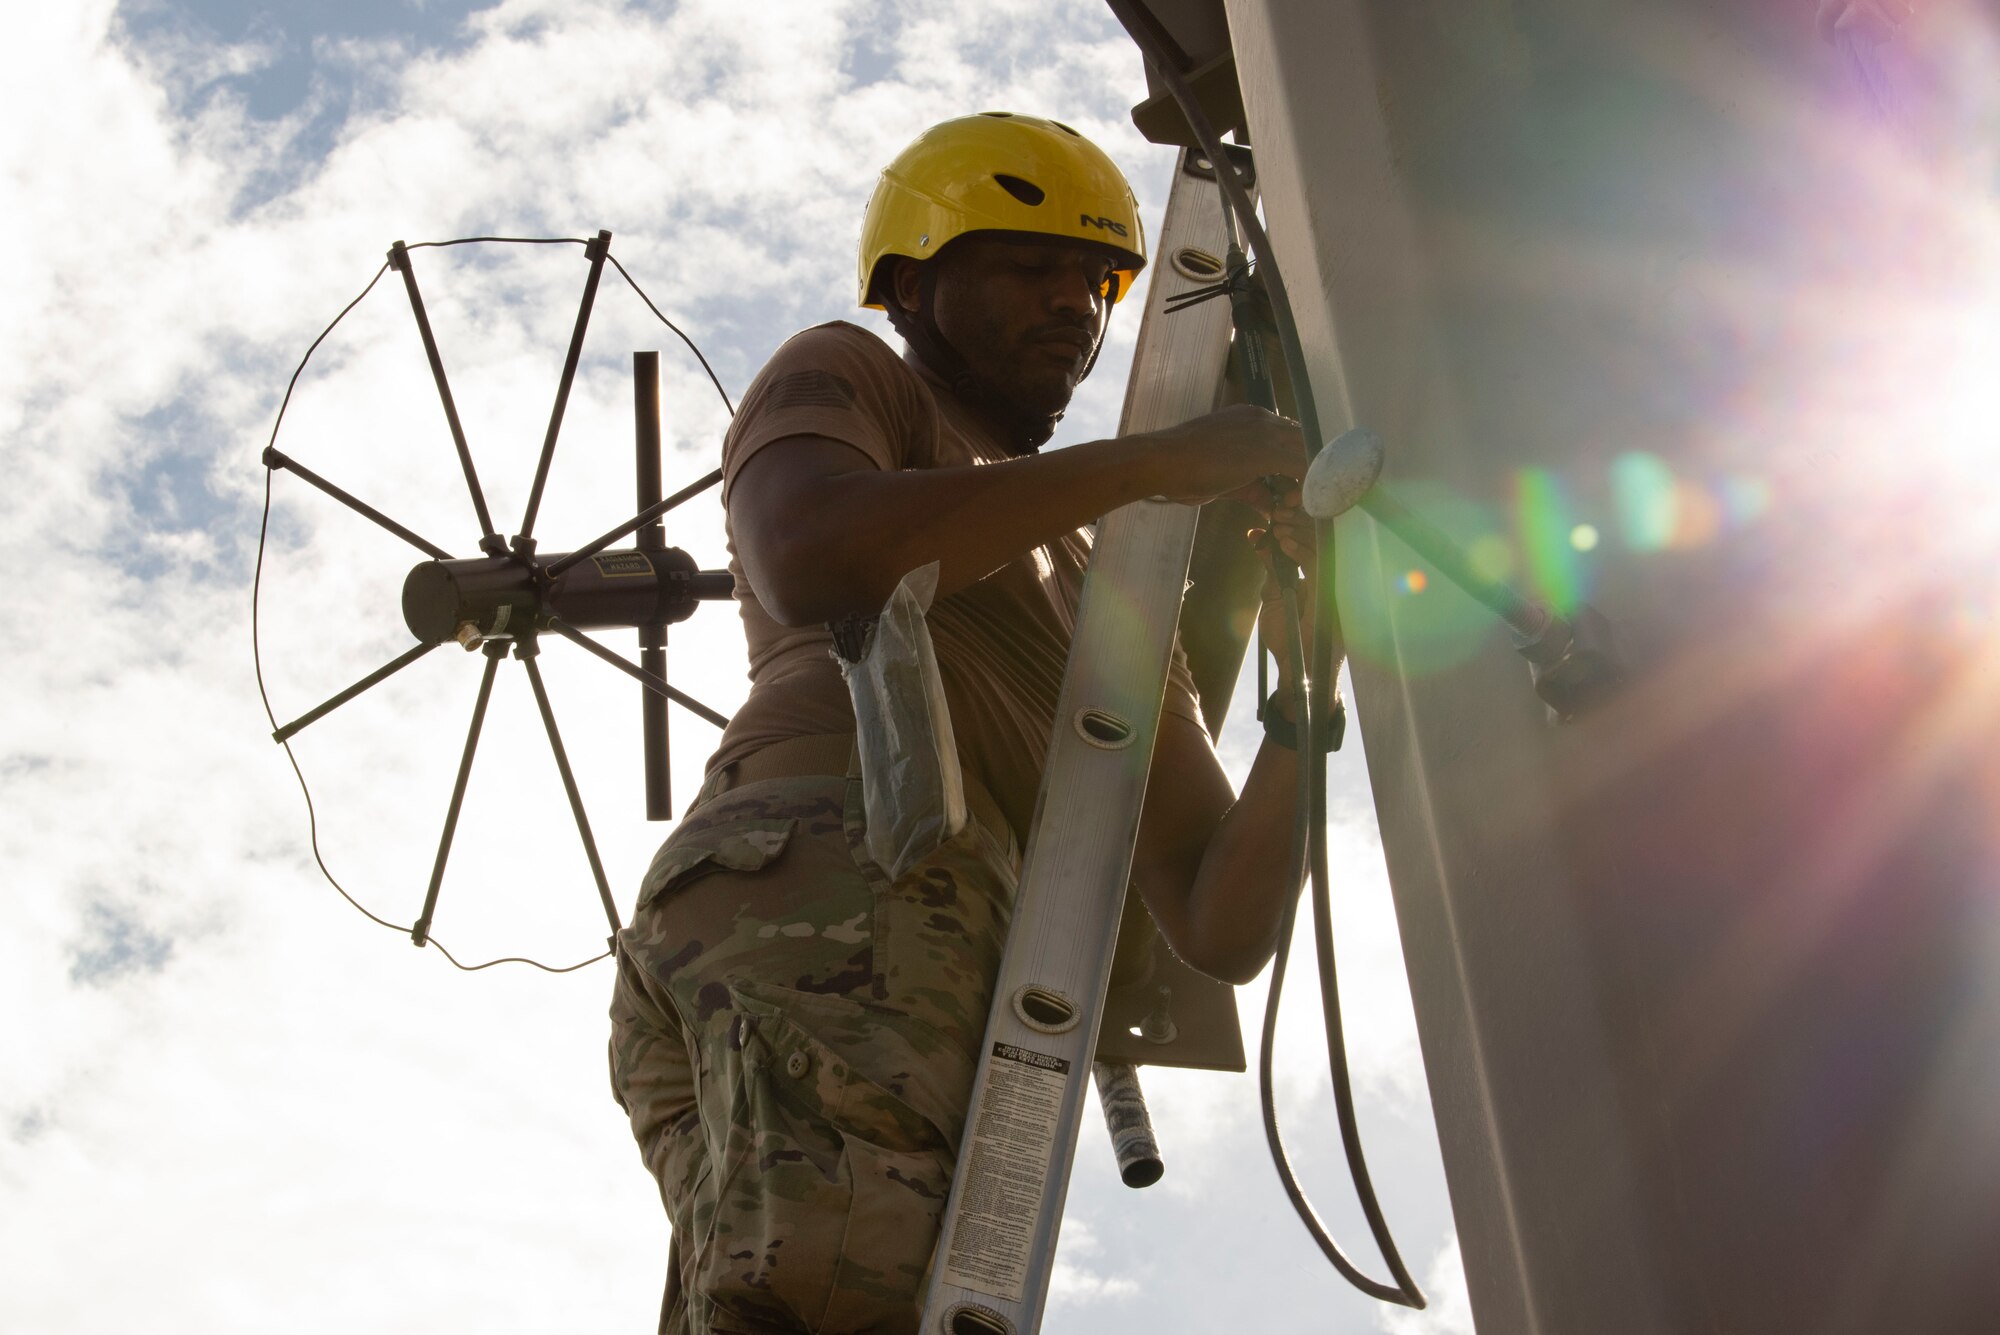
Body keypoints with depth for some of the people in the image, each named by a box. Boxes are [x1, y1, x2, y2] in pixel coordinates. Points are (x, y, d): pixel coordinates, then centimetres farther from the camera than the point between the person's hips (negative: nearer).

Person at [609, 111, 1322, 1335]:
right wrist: (1157, 462, -2)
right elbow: (812, 564, -6)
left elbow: (1221, 931, 26)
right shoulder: (845, 378, 23)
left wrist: (1301, 695, 9)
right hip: (837, 875, -7)